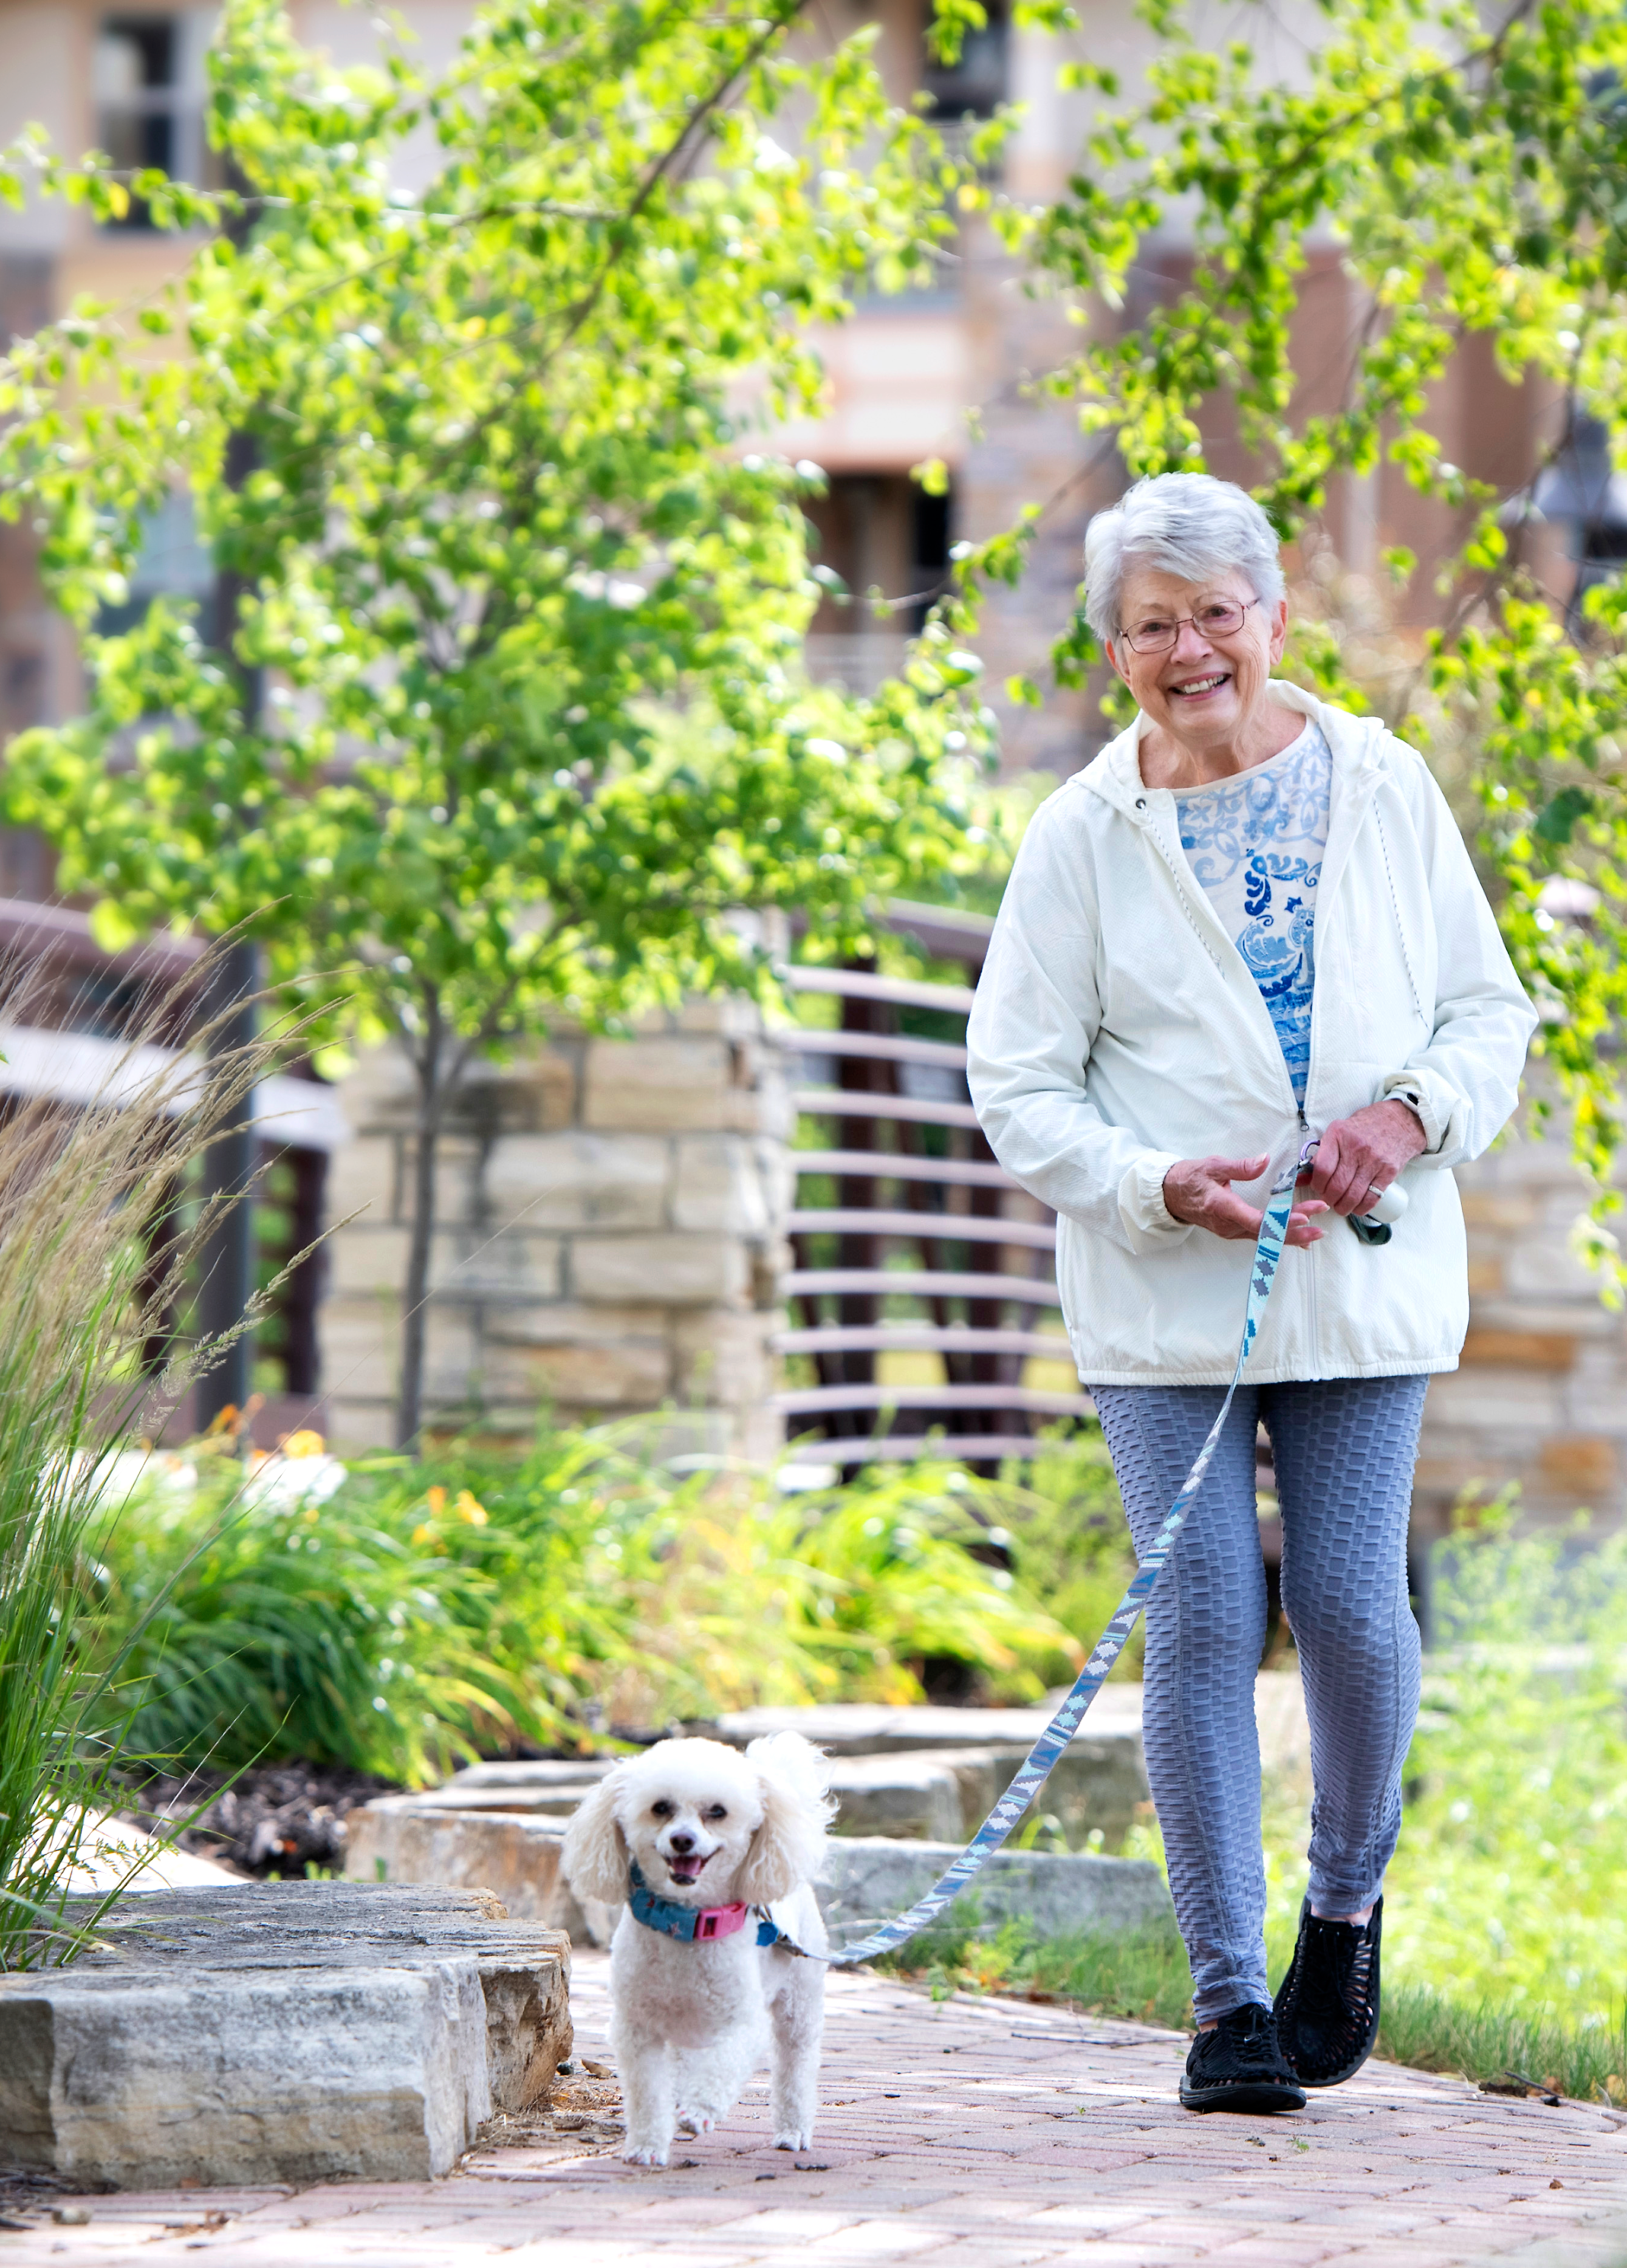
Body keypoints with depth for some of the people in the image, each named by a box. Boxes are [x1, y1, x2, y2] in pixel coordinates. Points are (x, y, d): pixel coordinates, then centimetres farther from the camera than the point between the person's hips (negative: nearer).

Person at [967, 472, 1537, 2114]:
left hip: (1365, 1283, 1)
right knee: (1202, 1623, -4)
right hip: (1164, 1295, -1)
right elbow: (1018, 1084, 0)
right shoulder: (1081, 838, 1)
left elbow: (1489, 1009, 11)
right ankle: (1228, 1997, 4)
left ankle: (1346, 1905, 26)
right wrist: (1160, 1187, -16)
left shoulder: (1386, 790, 6)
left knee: (1351, 1608, -3)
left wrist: (1413, 1114, -10)